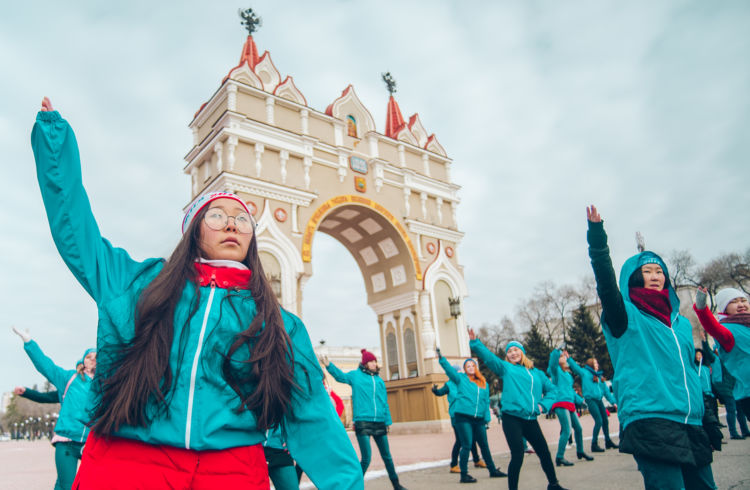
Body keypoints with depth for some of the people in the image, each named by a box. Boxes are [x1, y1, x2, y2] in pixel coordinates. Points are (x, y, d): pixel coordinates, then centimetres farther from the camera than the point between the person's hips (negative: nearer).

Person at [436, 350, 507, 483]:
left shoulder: (483, 383, 15)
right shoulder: (461, 379, 3)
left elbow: (486, 402, 15)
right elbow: (450, 370, -13)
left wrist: (487, 419, 8)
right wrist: (441, 358, -29)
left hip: (478, 419, 4)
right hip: (463, 417, -4)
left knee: (484, 445, 14)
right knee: (466, 446, -4)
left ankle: (492, 470, 31)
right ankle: (464, 475, 6)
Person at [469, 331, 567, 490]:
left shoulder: (537, 373, 17)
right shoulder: (506, 368, 6)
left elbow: (552, 389, 21)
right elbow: (489, 357, -8)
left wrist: (543, 404, 4)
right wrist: (474, 342, -21)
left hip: (531, 420, 4)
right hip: (512, 418, -4)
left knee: (544, 452, 13)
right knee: (517, 455, -10)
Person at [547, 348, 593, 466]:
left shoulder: (568, 373, 20)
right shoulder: (556, 370, -3)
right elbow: (553, 360, -25)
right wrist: (558, 349, -33)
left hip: (570, 404, 9)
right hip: (561, 404, -9)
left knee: (578, 428, 18)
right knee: (566, 431, -16)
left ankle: (580, 452, 38)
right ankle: (559, 458, -12)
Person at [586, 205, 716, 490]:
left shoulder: (682, 324, 21)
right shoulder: (626, 316, 1)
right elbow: (606, 284, -17)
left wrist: (703, 417, 22)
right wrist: (596, 234, -29)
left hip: (690, 424, 7)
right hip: (649, 420, -7)